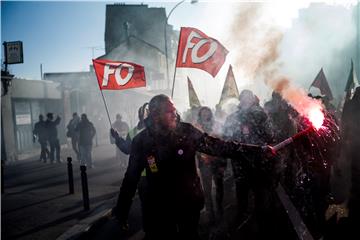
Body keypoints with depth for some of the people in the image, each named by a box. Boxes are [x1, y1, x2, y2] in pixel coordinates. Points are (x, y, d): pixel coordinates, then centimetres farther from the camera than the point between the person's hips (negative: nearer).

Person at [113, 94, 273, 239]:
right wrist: (122, 210, -1)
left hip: (190, 203, 1)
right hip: (159, 208, -1)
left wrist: (259, 149, -14)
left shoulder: (187, 131, -10)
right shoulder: (141, 141, -12)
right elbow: (131, 177, -4)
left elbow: (218, 146, -10)